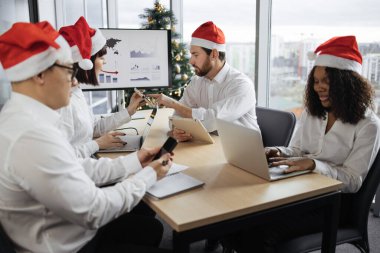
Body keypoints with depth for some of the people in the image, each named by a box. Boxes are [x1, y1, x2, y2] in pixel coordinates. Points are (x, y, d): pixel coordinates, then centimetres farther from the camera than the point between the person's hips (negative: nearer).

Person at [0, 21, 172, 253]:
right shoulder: (34, 135, -32)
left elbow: (77, 169, 4)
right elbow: (94, 212, -26)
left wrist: (133, 162, 2)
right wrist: (148, 175, -13)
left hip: (69, 230, 8)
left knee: (152, 227, 21)